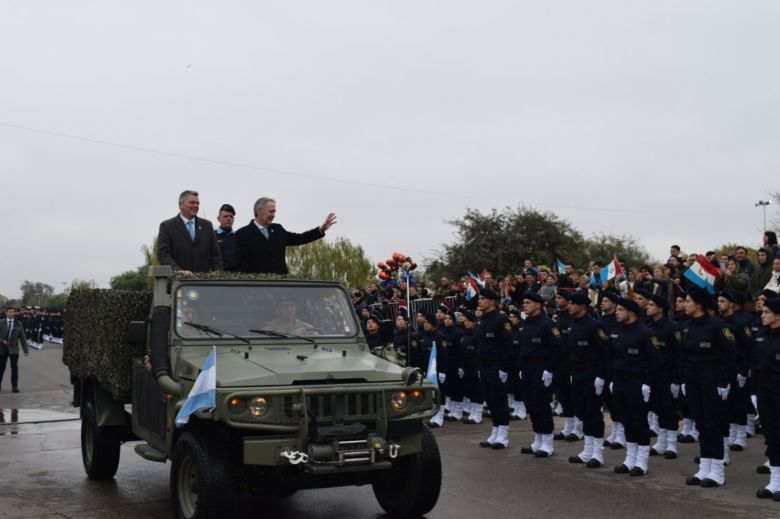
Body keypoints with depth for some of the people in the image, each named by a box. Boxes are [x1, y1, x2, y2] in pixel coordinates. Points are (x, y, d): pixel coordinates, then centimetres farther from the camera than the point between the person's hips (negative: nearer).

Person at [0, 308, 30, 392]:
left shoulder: (18, 324, 4)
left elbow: (22, 337, 5)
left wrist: (25, 349, 2)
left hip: (13, 349, 0)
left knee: (14, 368, -4)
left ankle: (14, 386, 1)